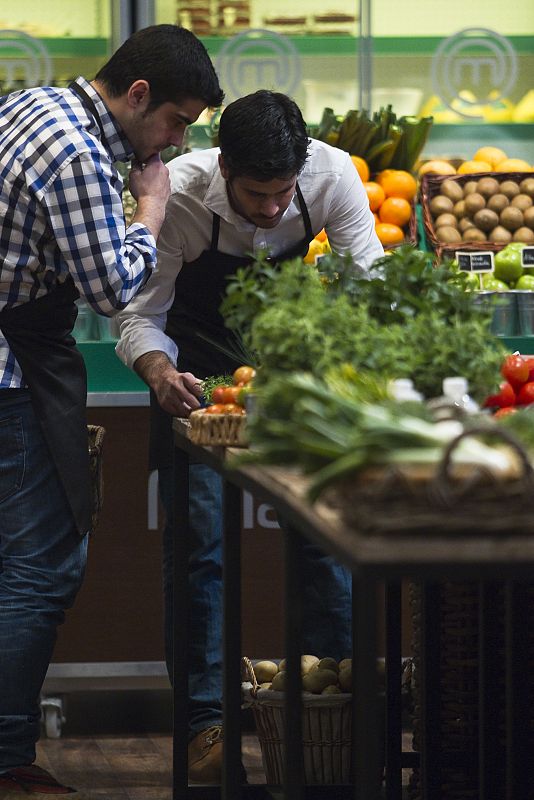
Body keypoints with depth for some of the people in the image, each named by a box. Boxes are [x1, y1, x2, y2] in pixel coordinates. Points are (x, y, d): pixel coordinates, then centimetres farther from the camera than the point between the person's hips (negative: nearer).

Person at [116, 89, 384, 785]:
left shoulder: (332, 174, -26)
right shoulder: (177, 194, -30)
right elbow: (139, 314, -22)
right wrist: (159, 372, -43)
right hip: (198, 360, -2)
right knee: (199, 536, -7)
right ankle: (206, 720, -3)